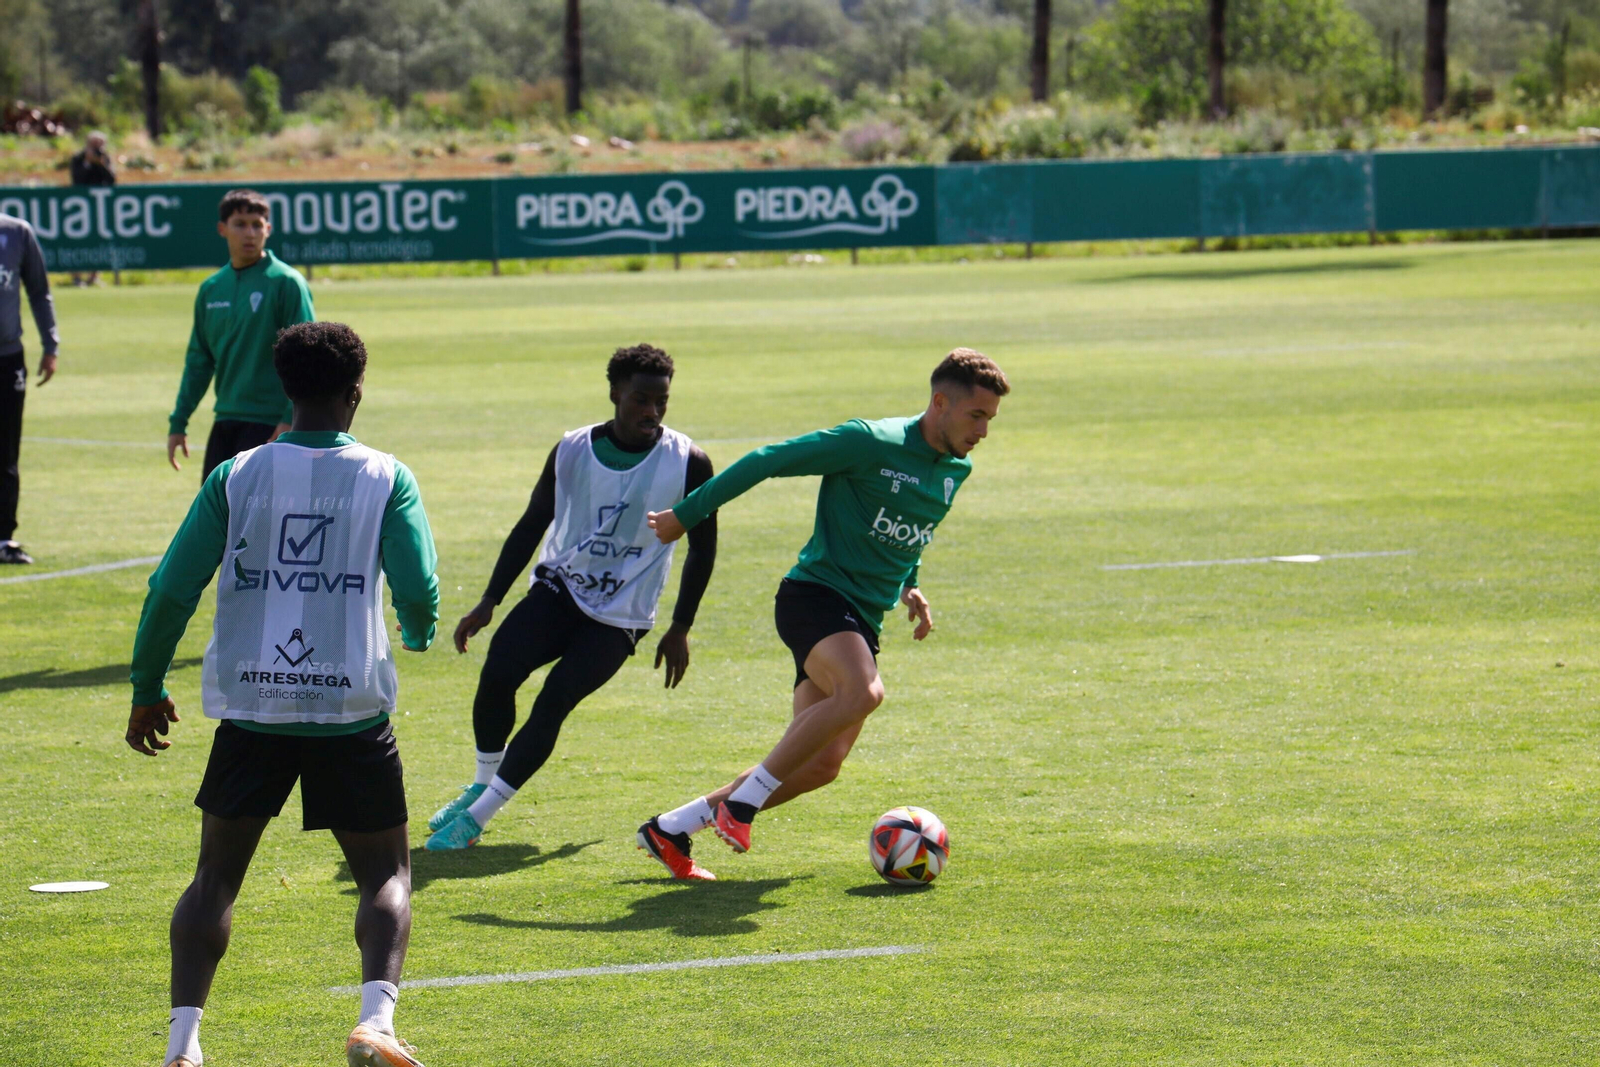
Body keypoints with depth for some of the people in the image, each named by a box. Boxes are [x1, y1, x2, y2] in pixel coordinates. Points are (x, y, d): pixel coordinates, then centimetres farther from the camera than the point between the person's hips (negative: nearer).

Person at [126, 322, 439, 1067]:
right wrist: (419, 634, 13)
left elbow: (171, 593, -1)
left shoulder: (235, 476, 2)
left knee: (216, 877, 15)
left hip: (250, 706, 1)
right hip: (350, 709, -1)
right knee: (386, 875, 11)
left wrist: (146, 688, 11)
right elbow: (418, 593, -12)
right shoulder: (385, 479, -2)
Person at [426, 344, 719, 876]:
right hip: (559, 586, 2)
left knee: (552, 703, -17)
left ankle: (476, 817, -7)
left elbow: (702, 548, 1)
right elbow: (532, 525, 7)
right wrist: (489, 603, 4)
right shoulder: (572, 450, -3)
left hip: (620, 615, -2)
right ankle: (482, 784, 6)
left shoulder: (688, 463, -11)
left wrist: (680, 629, 1)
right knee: (498, 669, -20)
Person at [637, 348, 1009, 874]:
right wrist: (686, 515, -6)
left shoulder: (957, 470, 11)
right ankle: (742, 801, -23)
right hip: (816, 594, -8)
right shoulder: (871, 443, -14)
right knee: (862, 691, -35)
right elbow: (769, 461, -10)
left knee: (821, 763, -2)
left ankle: (673, 826, 11)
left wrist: (908, 587, 13)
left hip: (862, 621, 8)